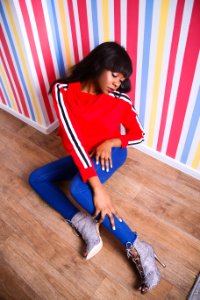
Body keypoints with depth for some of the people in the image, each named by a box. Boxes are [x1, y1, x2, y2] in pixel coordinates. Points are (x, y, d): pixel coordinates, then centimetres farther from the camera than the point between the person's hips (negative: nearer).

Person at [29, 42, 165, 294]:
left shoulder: (120, 100, -15)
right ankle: (82, 222, -17)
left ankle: (137, 249, -27)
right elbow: (71, 138, -28)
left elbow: (139, 134, -1)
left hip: (111, 153, -4)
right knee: (36, 178, -2)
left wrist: (110, 142, -23)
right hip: (83, 156, 5)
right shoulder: (63, 91, -16)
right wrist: (97, 187, -36)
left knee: (78, 189, -33)